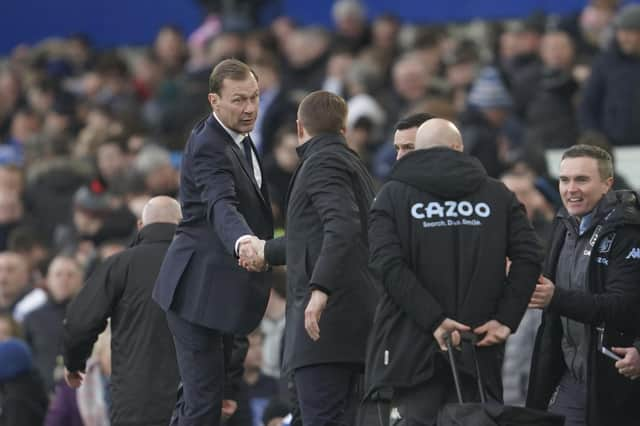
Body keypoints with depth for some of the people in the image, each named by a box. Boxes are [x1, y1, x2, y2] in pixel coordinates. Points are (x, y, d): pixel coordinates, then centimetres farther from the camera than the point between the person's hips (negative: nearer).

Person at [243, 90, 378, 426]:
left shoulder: (322, 162, -5)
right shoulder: (353, 164, 26)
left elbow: (343, 225, -22)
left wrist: (321, 288, -31)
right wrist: (267, 252, 54)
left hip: (326, 319, -10)